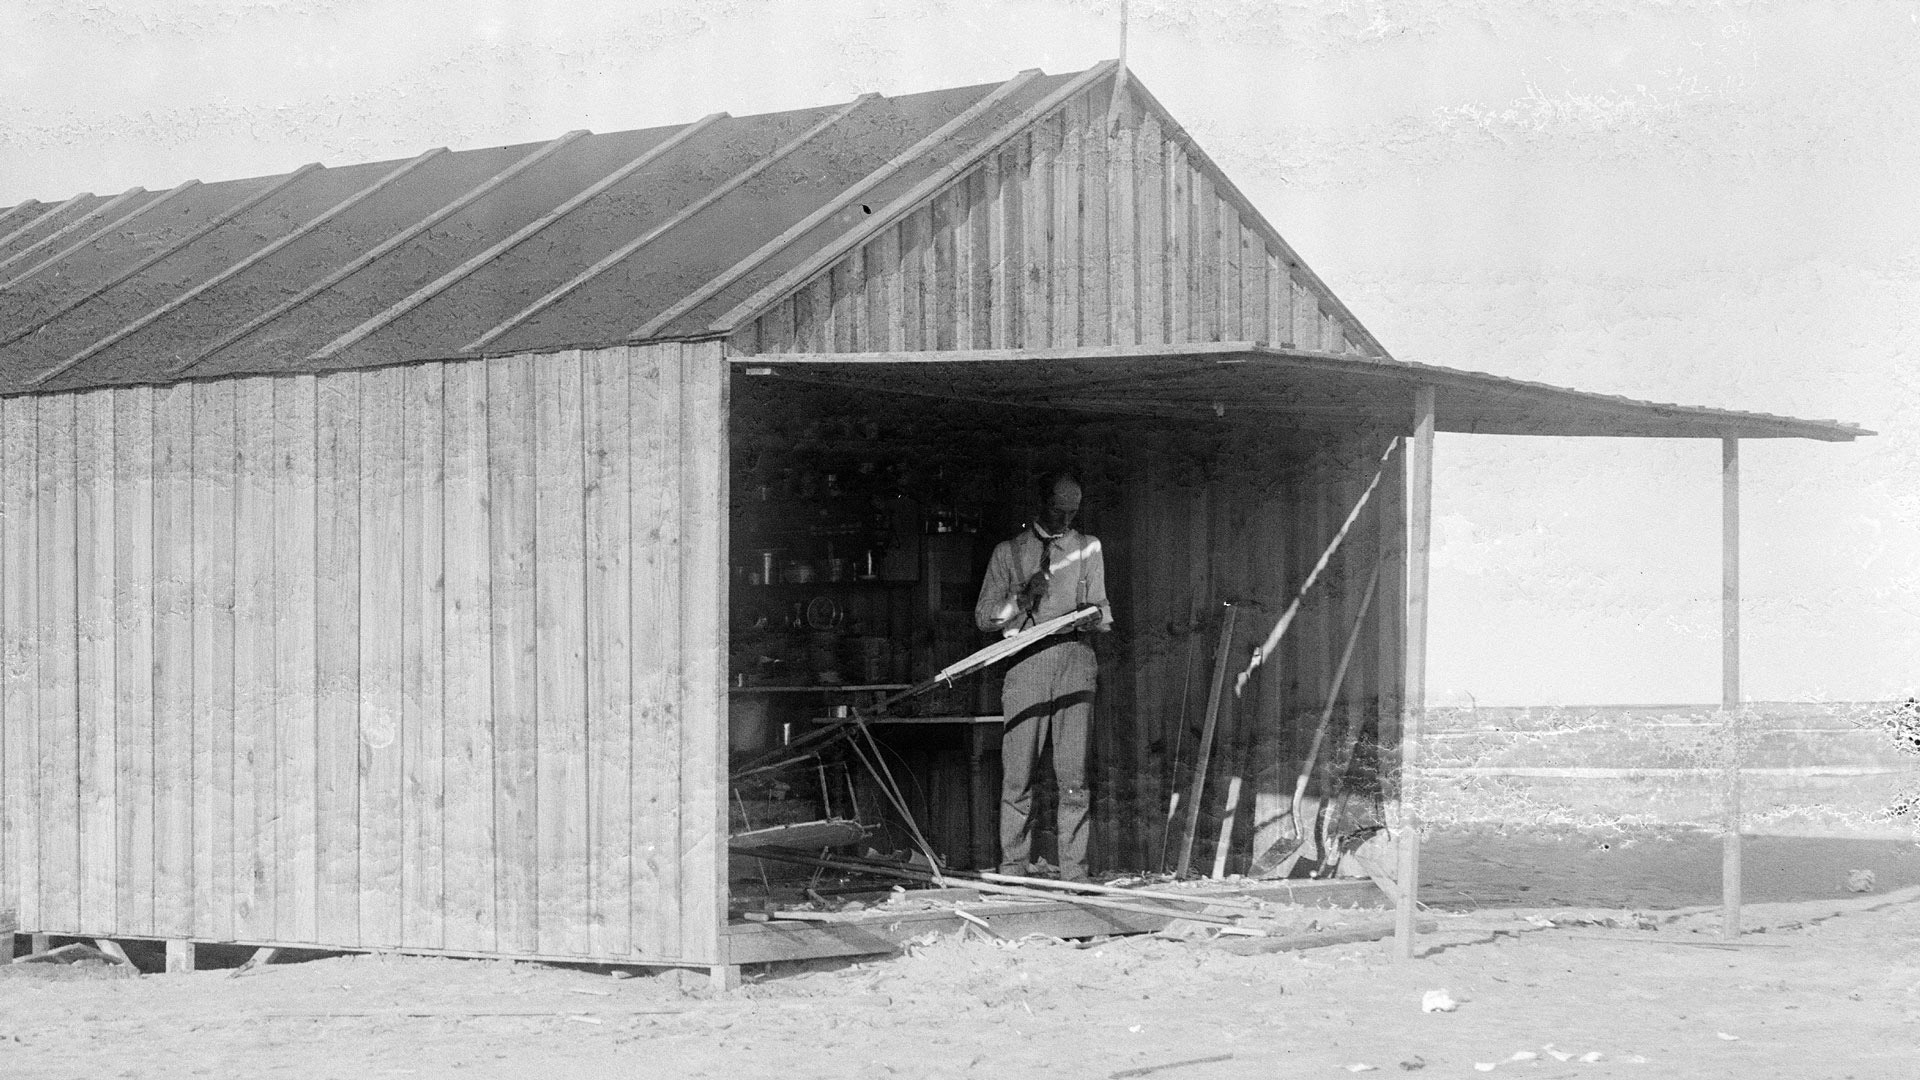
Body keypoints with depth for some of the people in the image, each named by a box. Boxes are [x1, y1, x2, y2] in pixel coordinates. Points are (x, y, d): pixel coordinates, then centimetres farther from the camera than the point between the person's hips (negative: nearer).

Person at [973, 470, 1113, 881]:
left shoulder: (1088, 549, 17)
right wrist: (1024, 597, -8)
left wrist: (1095, 618, -5)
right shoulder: (1009, 552, 12)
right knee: (1018, 773, -5)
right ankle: (1012, 870, -1)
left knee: (1074, 774, -4)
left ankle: (1074, 871, -3)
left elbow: (1103, 612, 19)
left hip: (1075, 661, 1)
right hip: (1027, 662, -1)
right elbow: (983, 616, 9)